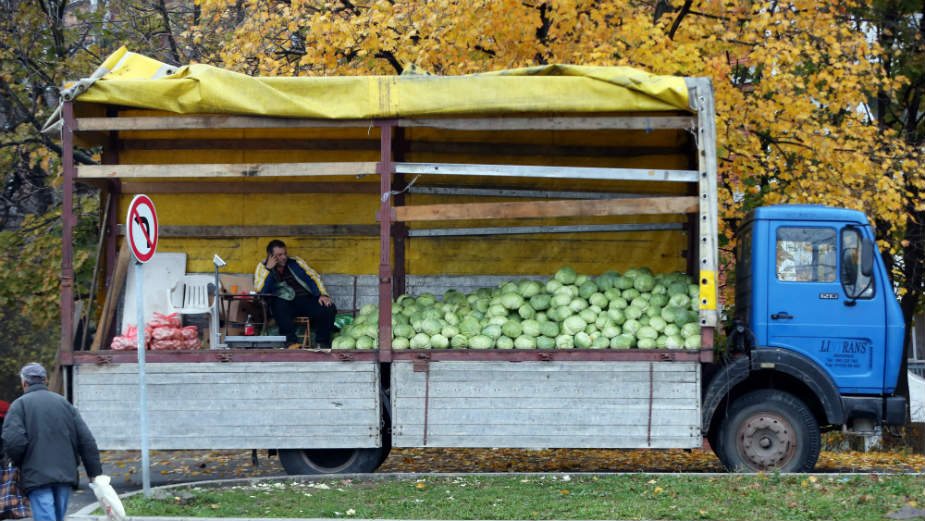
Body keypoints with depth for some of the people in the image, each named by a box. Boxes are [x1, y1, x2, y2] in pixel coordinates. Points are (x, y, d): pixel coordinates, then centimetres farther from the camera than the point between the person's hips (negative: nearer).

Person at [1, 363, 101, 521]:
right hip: (65, 474, 5)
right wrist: (95, 472, 12)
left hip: (37, 476, -5)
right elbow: (86, 440, 9)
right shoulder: (64, 403, 13)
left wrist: (19, 463, 5)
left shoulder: (20, 404, -1)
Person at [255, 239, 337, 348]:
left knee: (329, 308, -24)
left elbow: (313, 277, 8)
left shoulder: (295, 262, 13)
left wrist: (323, 294, -8)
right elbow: (259, 290, -7)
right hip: (284, 302, -3)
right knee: (280, 305, -39)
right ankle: (292, 342, -37)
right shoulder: (263, 267, 7)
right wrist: (268, 268, -12)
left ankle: (323, 344, -12)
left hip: (305, 298, 3)